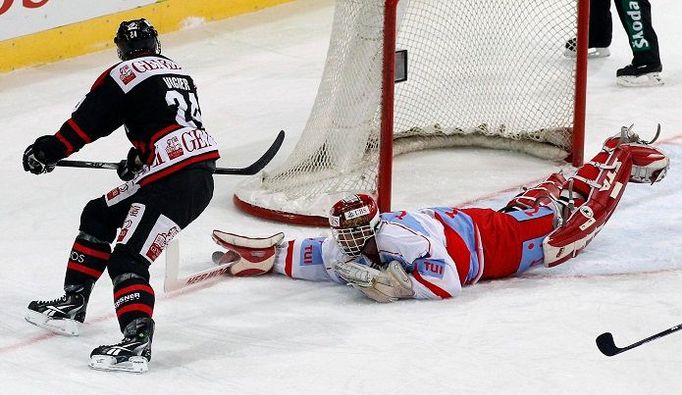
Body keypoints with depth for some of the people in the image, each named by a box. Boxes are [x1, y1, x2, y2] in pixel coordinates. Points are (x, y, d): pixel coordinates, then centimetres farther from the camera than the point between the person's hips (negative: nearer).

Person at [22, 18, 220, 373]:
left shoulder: (122, 75, -3)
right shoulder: (176, 72, 21)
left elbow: (83, 125, 0)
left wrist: (48, 151, 14)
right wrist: (137, 160, 39)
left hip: (174, 183, -9)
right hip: (200, 174, 9)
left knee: (127, 260, -15)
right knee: (99, 216, 21)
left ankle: (136, 343, -32)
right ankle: (72, 305, 26)